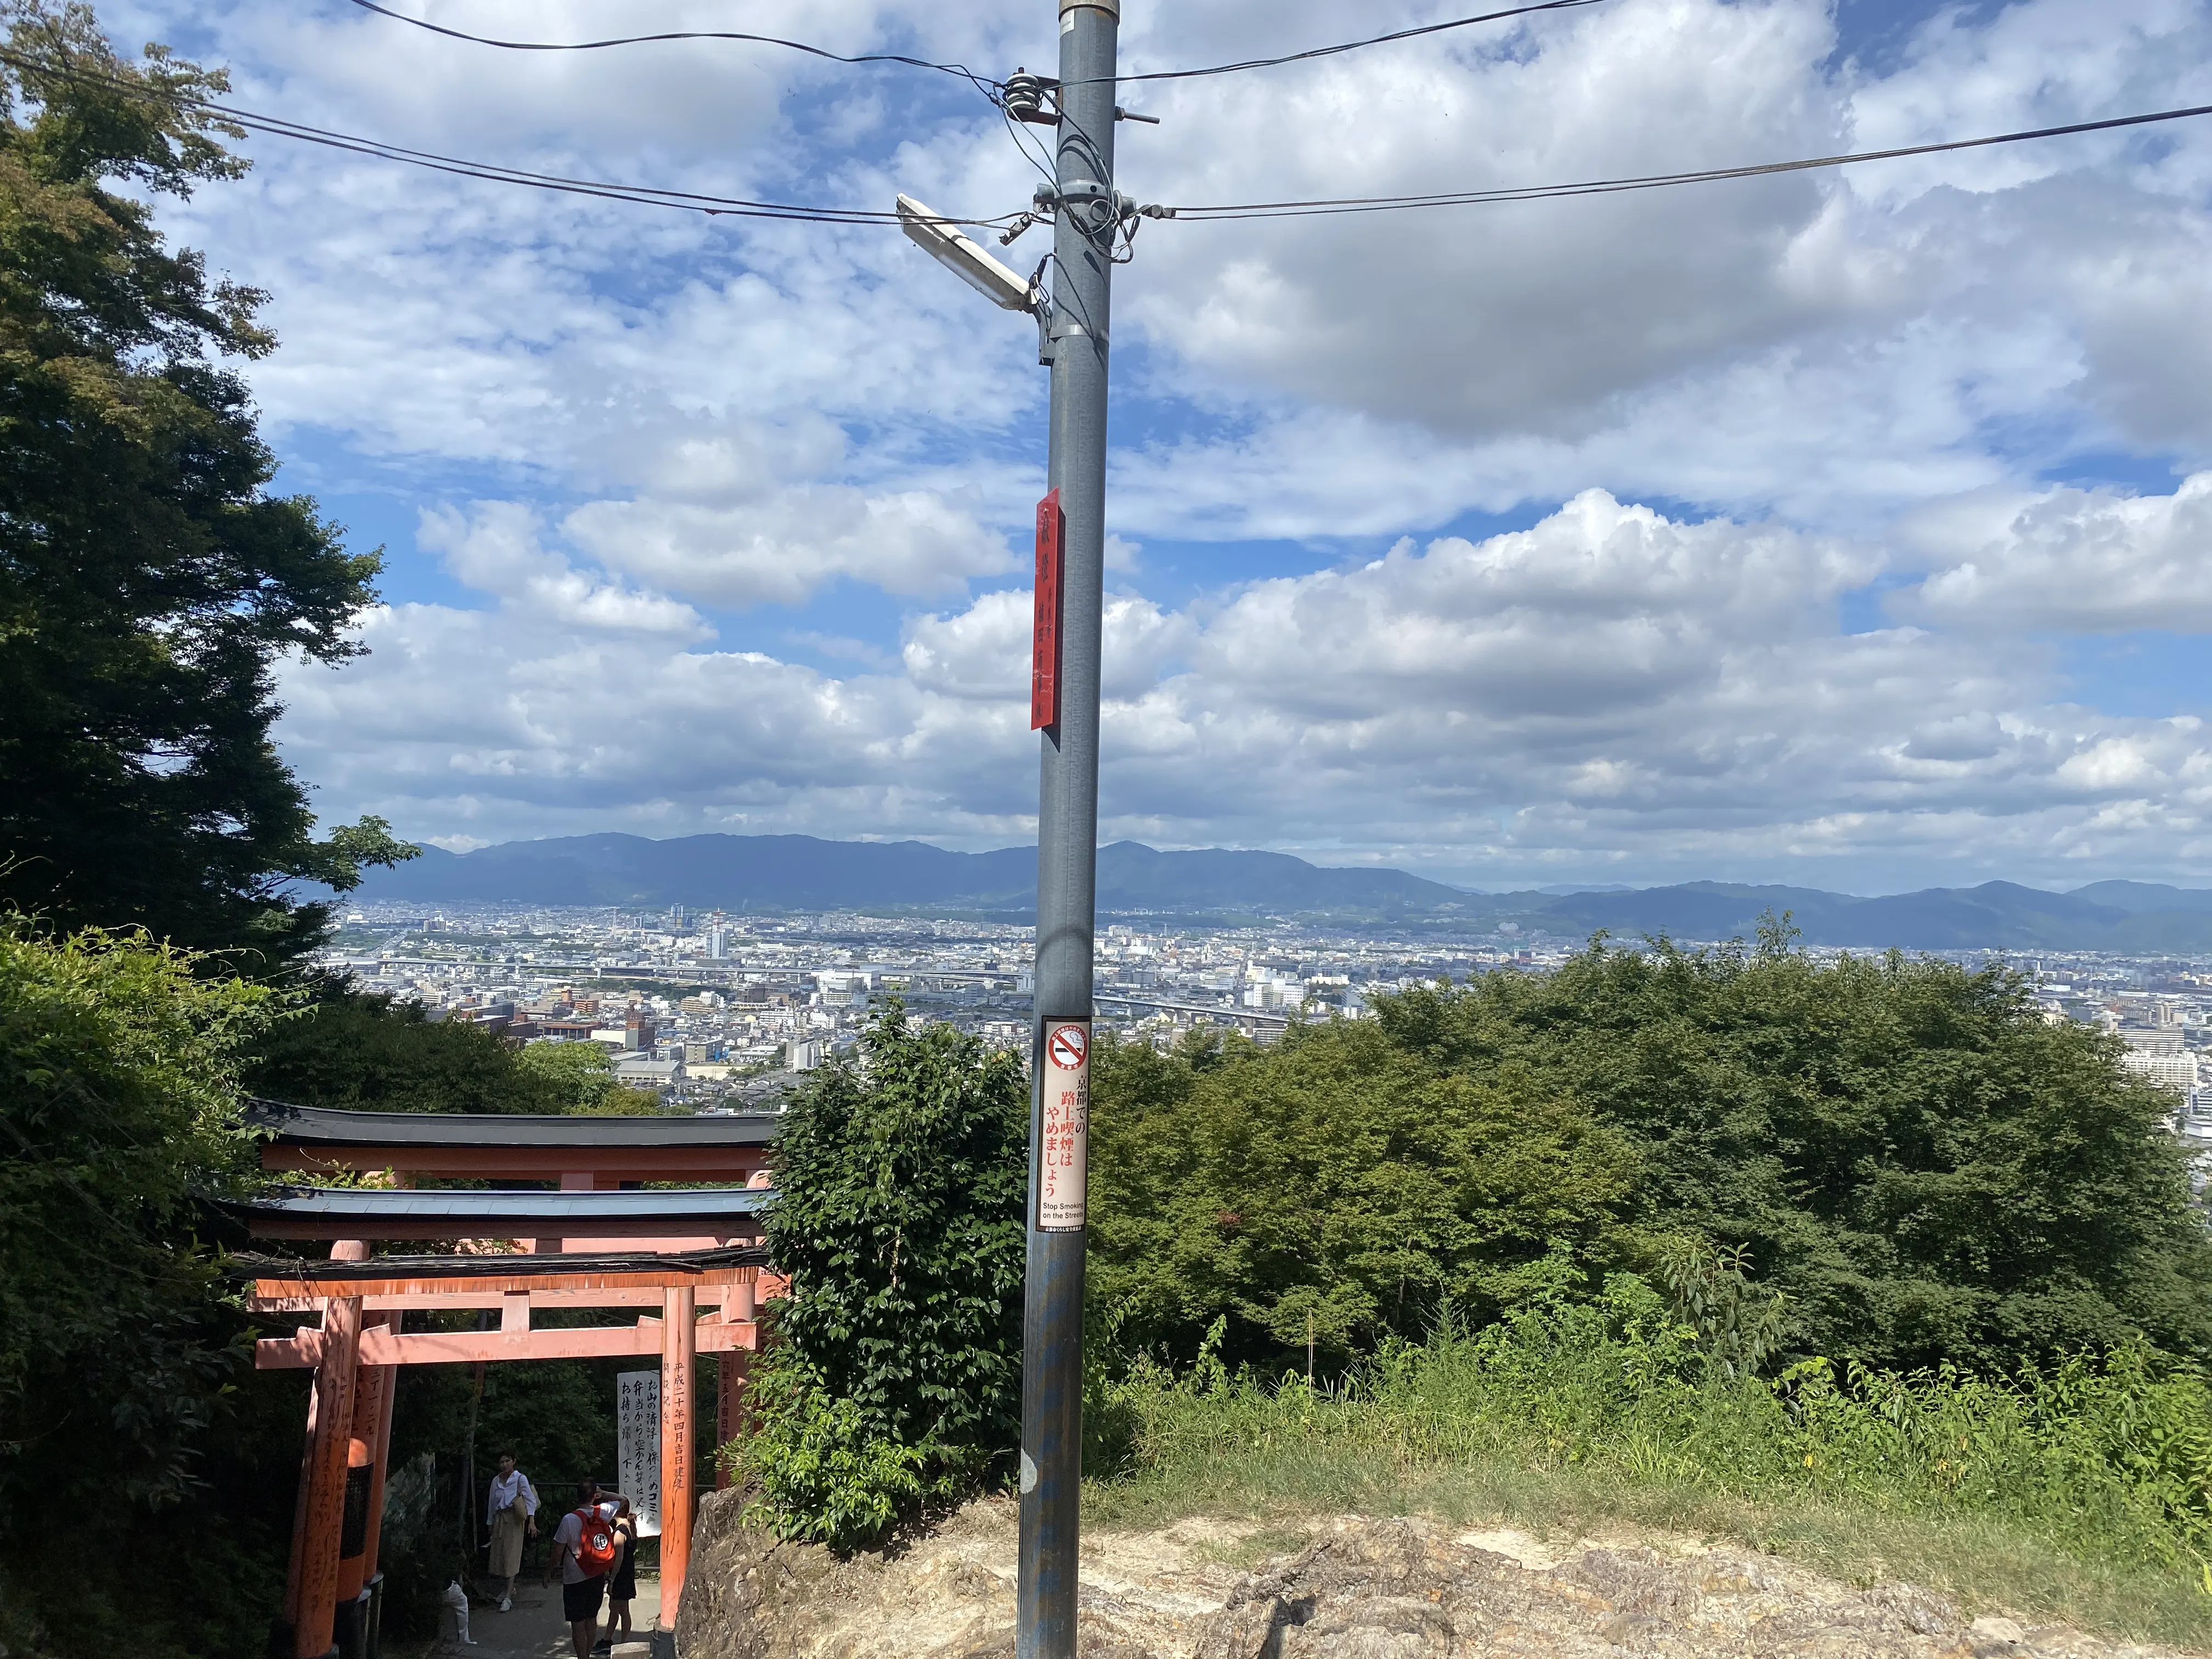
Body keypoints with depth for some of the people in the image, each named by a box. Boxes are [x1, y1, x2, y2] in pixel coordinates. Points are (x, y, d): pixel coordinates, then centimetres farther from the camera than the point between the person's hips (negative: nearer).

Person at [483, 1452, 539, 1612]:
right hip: (499, 1518, 6)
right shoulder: (496, 1480, 9)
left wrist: (531, 1521, -24)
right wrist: (490, 1522, 18)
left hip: (514, 1519, -6)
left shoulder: (520, 1478, -8)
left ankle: (508, 1597, -13)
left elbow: (531, 1500, -14)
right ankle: (510, 1588, 26)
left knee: (511, 1556, -10)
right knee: (500, 1554, 8)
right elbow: (491, 1502, 17)